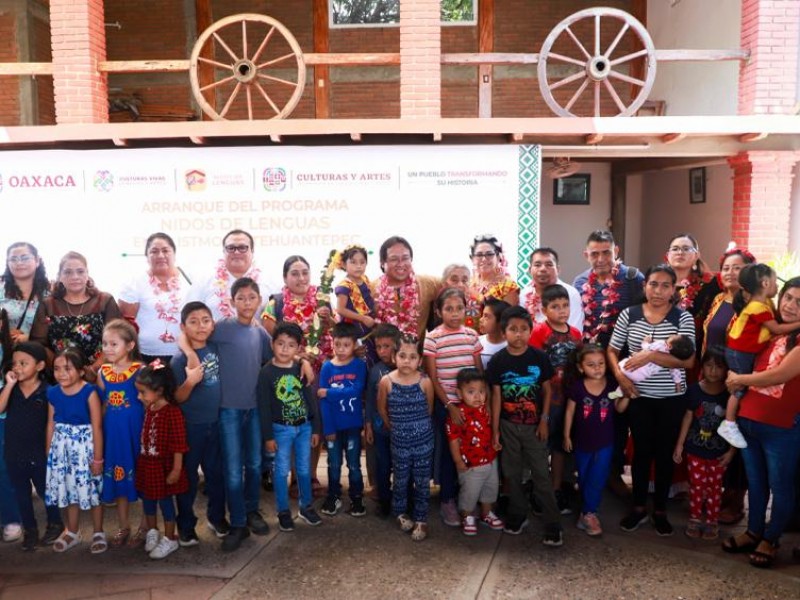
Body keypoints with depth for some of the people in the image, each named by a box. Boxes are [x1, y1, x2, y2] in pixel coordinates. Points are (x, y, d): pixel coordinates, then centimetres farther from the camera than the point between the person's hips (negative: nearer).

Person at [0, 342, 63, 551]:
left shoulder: (47, 392, -13)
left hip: (39, 453, -4)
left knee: (45, 490, 11)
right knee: (21, 493, 15)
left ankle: (55, 524, 32)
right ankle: (30, 529, 30)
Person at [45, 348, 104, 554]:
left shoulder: (89, 392, -17)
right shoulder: (53, 393, -1)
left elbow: (97, 428, -14)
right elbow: (51, 424, 8)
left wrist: (98, 458, -13)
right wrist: (48, 453, 10)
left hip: (84, 446, -5)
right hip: (62, 447, 5)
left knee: (93, 490, 5)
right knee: (68, 489, 17)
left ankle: (98, 533, 24)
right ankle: (72, 532, 36)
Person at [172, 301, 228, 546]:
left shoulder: (215, 348, -5)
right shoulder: (179, 360, -16)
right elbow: (176, 399, -15)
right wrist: (190, 382, -33)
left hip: (215, 422, 4)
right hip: (190, 426, -4)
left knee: (216, 473, 17)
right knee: (188, 477, 9)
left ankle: (216, 517, 35)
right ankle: (185, 526, 25)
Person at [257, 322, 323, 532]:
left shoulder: (302, 369, -1)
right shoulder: (266, 372, -10)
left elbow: (310, 400, 4)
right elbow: (263, 407, -8)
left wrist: (315, 428, 4)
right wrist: (268, 436, -9)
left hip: (304, 427, 3)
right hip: (281, 429, -3)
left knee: (304, 469, 13)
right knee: (282, 471, 6)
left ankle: (306, 507, 31)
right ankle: (283, 512, 21)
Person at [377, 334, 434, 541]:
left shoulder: (425, 382, -13)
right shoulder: (386, 382, -12)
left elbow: (429, 409, 3)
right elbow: (382, 409, 3)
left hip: (424, 440, 0)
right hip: (399, 441, 1)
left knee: (422, 482, 10)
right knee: (401, 481, 15)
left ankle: (421, 520, 26)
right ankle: (401, 513, 39)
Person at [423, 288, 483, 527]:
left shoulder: (472, 335, 2)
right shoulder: (432, 338, -8)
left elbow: (480, 371, 7)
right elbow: (432, 378, -8)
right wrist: (450, 405, -13)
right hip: (445, 403, -3)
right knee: (448, 450, 7)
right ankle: (447, 500, 22)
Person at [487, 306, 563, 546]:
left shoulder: (539, 357, -7)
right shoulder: (498, 360, -7)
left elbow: (547, 390, 1)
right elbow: (496, 395, -3)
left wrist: (544, 420, -5)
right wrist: (495, 429, -2)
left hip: (534, 425, -1)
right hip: (508, 425, 1)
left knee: (541, 474, 2)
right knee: (512, 473, 13)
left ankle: (553, 524, 10)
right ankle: (517, 514, 29)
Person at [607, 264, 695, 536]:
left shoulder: (683, 318, -7)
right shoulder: (629, 314, -2)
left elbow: (688, 361, -14)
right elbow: (612, 351, 4)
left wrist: (651, 355, -23)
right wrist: (620, 375, -13)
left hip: (671, 398, -1)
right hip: (639, 396, 1)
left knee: (665, 453, 11)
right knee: (641, 451, 11)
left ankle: (660, 510, 28)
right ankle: (638, 507, 27)